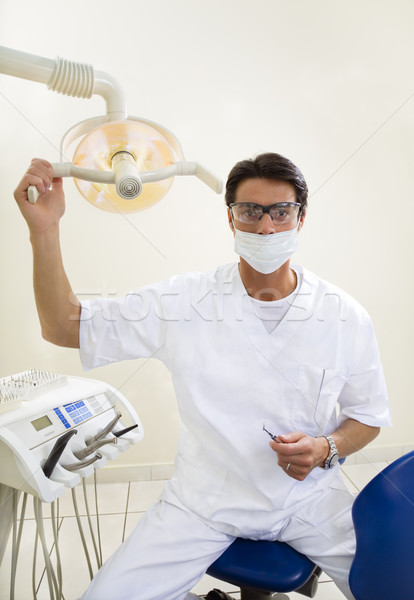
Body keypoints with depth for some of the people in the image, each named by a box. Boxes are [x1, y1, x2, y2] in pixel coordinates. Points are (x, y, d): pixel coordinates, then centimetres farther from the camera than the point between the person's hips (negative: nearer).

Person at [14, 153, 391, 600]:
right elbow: (64, 327, -8)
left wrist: (327, 448, -17)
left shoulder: (347, 317, -9)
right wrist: (44, 229, -21)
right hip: (206, 500, 0)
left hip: (309, 495, 2)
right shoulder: (185, 299, -12)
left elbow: (368, 417, 5)